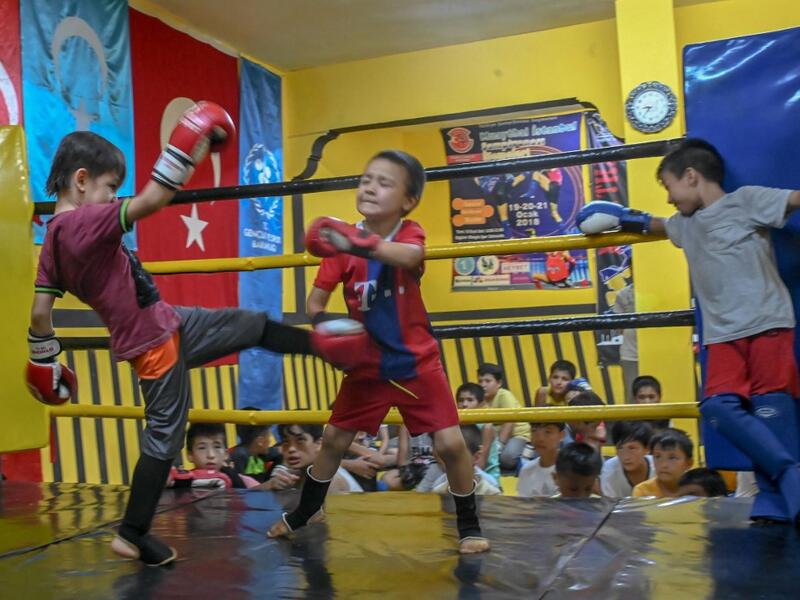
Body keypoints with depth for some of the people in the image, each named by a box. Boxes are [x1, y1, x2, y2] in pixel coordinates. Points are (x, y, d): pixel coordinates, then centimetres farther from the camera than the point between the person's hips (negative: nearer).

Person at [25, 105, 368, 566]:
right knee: (164, 437, 3)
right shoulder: (88, 222, -23)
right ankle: (133, 534, 14)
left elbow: (40, 312, 4)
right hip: (154, 341, -9)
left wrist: (44, 363, 15)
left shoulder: (54, 238, 3)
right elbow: (152, 200, -32)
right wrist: (192, 147, -26)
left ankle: (319, 344, 31)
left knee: (249, 325, 16)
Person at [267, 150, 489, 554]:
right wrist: (324, 326, -27)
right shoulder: (343, 240, -7)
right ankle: (301, 515, 33)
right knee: (333, 439, 11)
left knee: (450, 443, -7)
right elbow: (316, 299, -6)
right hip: (367, 365, 2)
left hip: (417, 364, -2)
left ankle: (468, 526, 14)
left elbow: (409, 256, -38)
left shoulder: (409, 234, -12)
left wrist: (360, 244, -55)